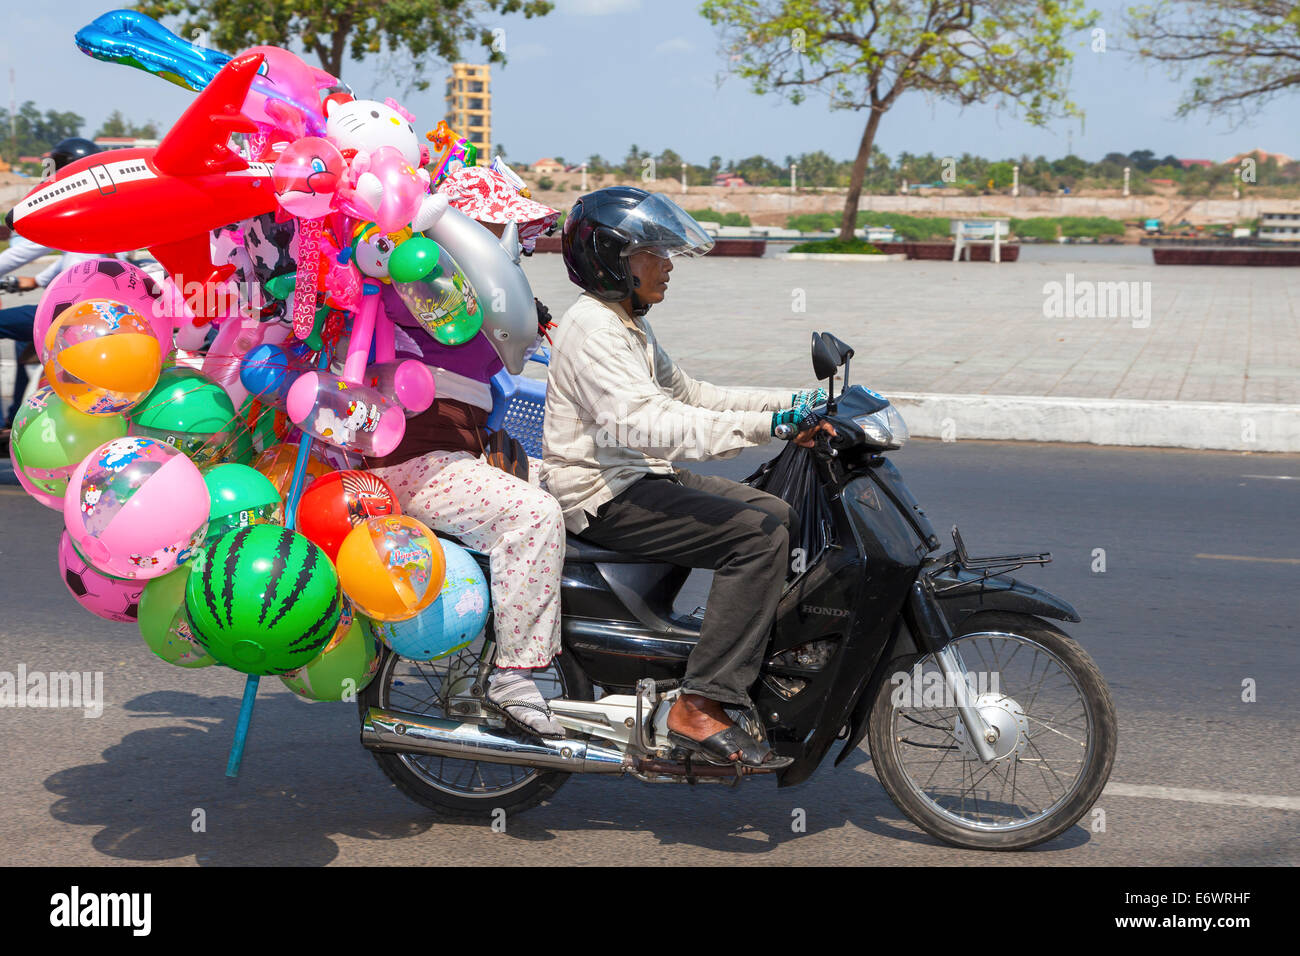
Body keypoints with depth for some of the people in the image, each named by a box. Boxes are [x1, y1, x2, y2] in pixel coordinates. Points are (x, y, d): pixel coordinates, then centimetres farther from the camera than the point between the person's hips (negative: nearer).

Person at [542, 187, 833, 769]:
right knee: (757, 535, -22)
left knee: (780, 517, 6)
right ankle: (700, 709, -24)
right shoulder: (592, 329, -17)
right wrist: (766, 425, -35)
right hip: (603, 497, -10)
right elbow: (647, 425, -30)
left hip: (643, 479, 10)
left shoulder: (629, 325, 17)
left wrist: (788, 404, 8)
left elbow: (682, 394, 21)